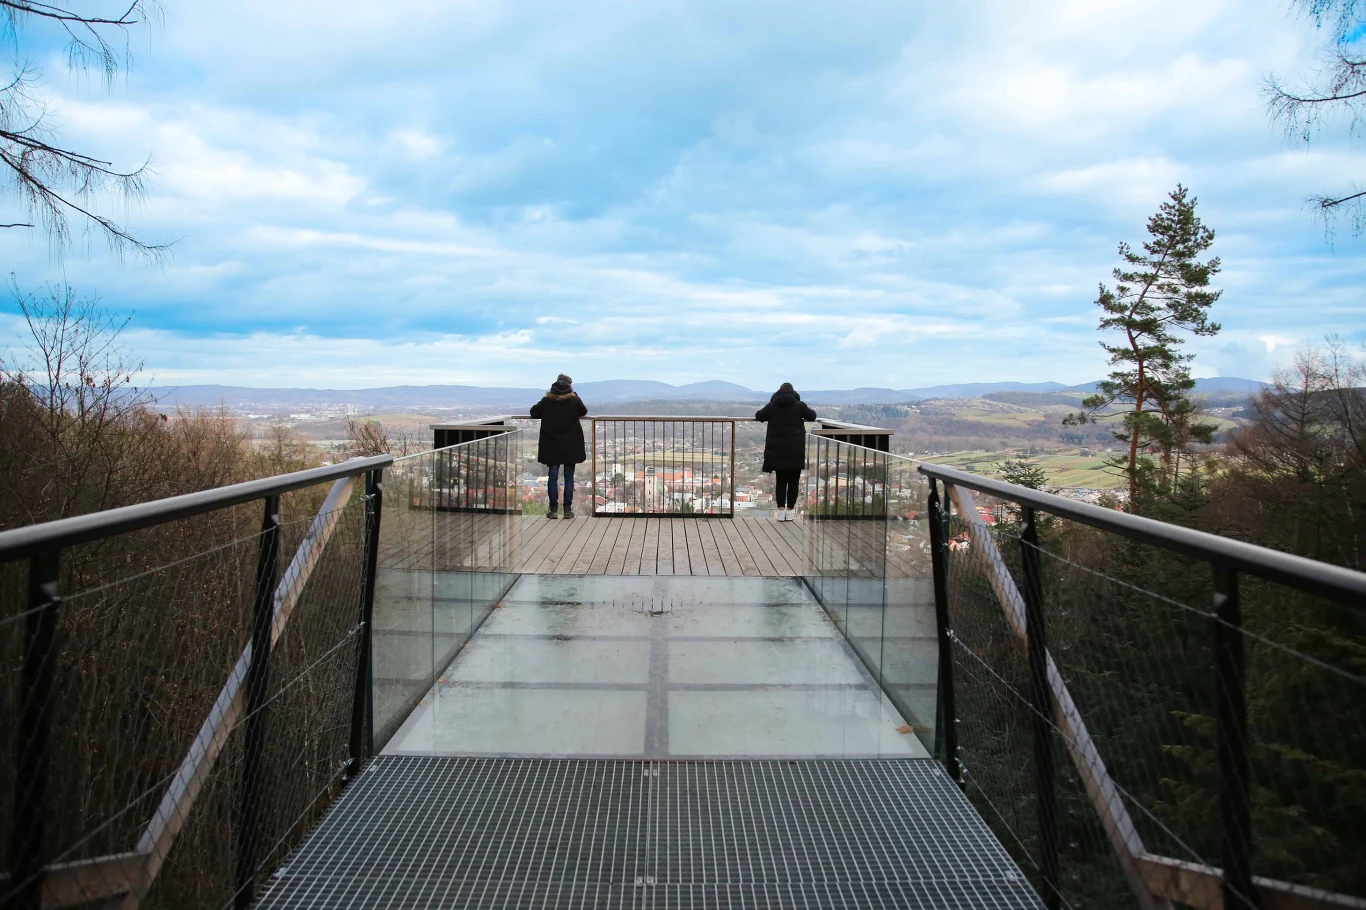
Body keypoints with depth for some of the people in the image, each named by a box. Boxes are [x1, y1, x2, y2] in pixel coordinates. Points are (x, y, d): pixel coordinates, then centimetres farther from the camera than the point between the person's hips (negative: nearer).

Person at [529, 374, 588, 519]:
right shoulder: (575, 400, -5)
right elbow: (584, 412, 13)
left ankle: (553, 509, 5)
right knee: (569, 477, 5)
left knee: (553, 477, 5)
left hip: (551, 445, 1)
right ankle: (568, 509, 6)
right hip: (570, 446, -1)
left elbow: (533, 411, 7)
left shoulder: (547, 401, -4)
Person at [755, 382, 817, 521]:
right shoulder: (799, 405, -1)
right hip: (796, 450, -1)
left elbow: (758, 416, 15)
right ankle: (790, 511, 7)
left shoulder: (772, 405, 1)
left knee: (780, 480, 8)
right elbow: (812, 416, 13)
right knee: (793, 481, 6)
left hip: (777, 450, 1)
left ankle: (780, 510, 4)